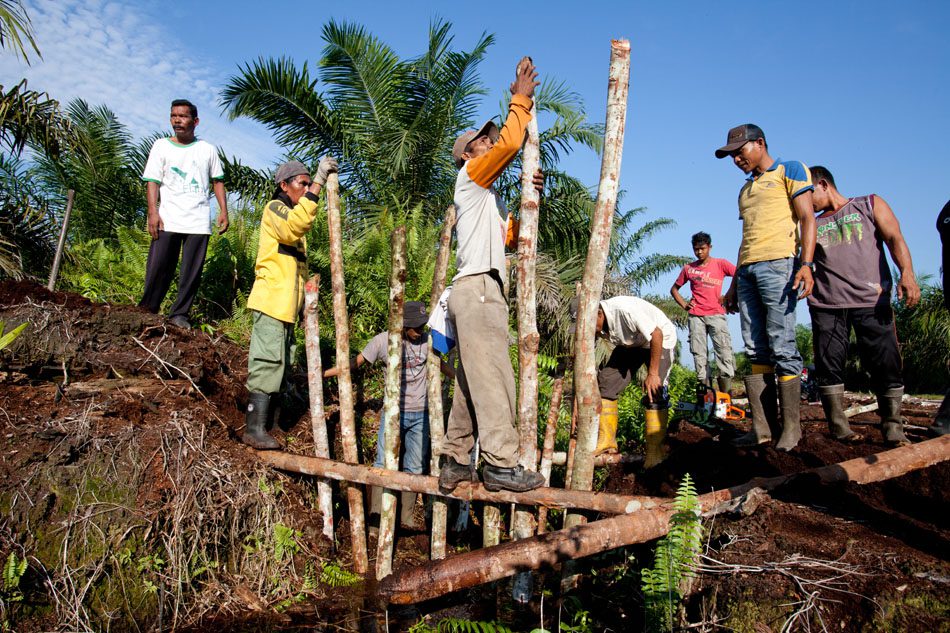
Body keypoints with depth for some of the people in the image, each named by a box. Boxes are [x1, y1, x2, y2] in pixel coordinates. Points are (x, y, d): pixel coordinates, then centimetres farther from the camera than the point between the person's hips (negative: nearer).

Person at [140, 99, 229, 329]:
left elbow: (217, 181, 15)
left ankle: (179, 314, 8)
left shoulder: (208, 150, 13)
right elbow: (152, 181, 3)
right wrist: (153, 212, -10)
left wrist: (223, 211, 3)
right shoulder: (161, 146, 10)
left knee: (192, 271, -1)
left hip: (199, 221, 1)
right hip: (167, 219, -1)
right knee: (158, 268, -3)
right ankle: (147, 311, 10)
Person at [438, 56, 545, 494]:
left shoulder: (489, 197, 31)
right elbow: (510, 143, -9)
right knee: (492, 377, -15)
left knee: (471, 381, 6)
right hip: (478, 287, -10)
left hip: (480, 290, 10)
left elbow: (508, 237, 28)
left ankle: (455, 461, 8)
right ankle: (501, 464, -16)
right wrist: (521, 99, 2)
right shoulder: (470, 176, 5)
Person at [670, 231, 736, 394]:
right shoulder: (688, 268, 12)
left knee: (724, 352, -11)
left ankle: (727, 395, -10)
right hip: (695, 316, 3)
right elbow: (674, 289, 22)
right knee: (698, 355, -1)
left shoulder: (721, 264, 4)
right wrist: (684, 305, 7)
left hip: (716, 314, -3)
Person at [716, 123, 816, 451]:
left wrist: (806, 264, -17)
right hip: (747, 269, 7)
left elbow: (807, 219, -3)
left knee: (782, 347, -11)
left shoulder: (790, 170, 8)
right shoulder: (745, 190, 28)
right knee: (755, 350, 0)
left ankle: (791, 428, -6)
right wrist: (734, 284, 21)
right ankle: (763, 427, 1)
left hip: (778, 264, -7)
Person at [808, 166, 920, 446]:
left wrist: (907, 273, -15)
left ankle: (893, 427, 2)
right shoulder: (813, 226, 23)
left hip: (871, 300, -2)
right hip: (826, 304, 3)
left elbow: (894, 238, 1)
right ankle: (838, 425, 3)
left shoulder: (870, 205, 15)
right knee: (829, 364, -4)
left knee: (886, 363, -6)